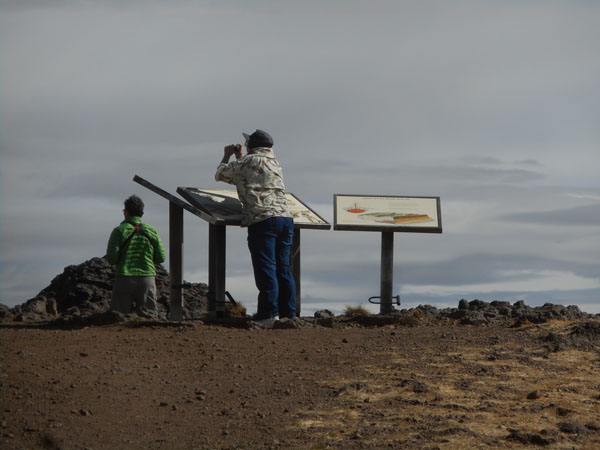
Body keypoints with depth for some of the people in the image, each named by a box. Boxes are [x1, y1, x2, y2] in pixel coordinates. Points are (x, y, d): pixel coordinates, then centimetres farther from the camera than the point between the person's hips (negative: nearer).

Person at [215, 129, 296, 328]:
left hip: (262, 220, -7)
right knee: (283, 268, 9)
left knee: (265, 268, -9)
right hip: (285, 218, 7)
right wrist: (238, 157, 49)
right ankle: (288, 313, 7)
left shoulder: (249, 161, 2)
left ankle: (269, 313, -14)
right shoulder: (275, 164, 24)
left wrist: (227, 155, 32)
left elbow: (220, 175, 14)